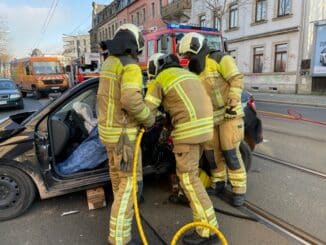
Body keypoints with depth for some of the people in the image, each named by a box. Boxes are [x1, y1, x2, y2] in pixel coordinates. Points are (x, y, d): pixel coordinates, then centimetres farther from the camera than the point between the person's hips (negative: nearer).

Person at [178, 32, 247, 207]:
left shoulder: (219, 59, -6)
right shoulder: (194, 70, 15)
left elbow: (237, 80, -12)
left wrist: (232, 104, -19)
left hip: (229, 114, -6)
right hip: (210, 117, 7)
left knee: (231, 153, -6)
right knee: (213, 152, 9)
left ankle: (239, 190, 8)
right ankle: (218, 183, 26)